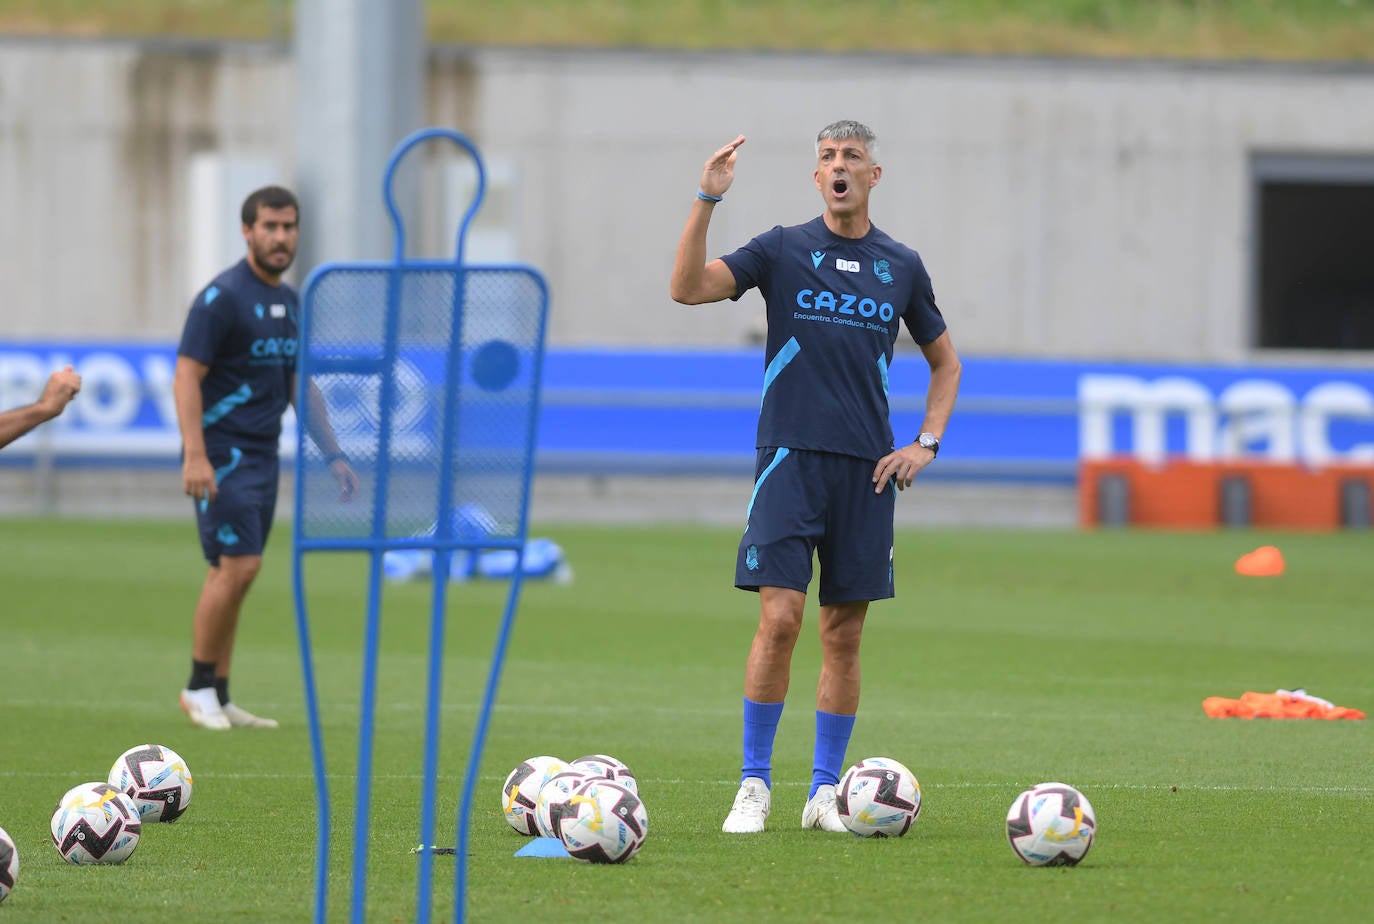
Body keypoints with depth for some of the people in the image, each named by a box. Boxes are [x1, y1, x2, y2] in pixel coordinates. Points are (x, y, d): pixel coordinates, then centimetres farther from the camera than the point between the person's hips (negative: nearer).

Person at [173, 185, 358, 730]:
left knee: (231, 573, 7)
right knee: (238, 565, -14)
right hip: (222, 454, -7)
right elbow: (187, 377, -15)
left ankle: (218, 699, 9)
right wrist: (194, 456, -24)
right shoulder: (222, 297, -11)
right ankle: (198, 686, -3)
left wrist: (333, 455, 15)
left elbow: (301, 387, 22)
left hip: (264, 455, 7)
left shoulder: (290, 304, 14)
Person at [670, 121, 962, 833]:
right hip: (790, 458, -3)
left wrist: (926, 444, 9)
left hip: (867, 468, 3)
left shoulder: (901, 267, 10)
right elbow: (688, 288, -11)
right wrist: (708, 200, -20)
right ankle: (754, 784, -3)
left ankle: (824, 792, 12)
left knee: (844, 635, 4)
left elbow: (945, 362, 23)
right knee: (780, 617, -13)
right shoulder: (783, 250, 2)